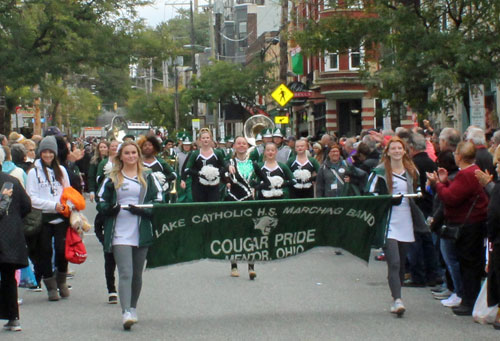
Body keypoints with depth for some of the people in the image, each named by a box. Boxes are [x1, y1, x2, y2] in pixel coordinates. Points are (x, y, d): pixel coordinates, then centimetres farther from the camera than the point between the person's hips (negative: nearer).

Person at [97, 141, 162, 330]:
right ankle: (126, 312, -20)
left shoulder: (148, 177, 10)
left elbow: (158, 201, 5)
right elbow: (101, 202, 9)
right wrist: (109, 208, -14)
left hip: (141, 233, 2)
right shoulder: (112, 178, 8)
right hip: (119, 234, -2)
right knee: (125, 273, -14)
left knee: (137, 274, 12)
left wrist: (142, 210, -13)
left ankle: (133, 308, 29)